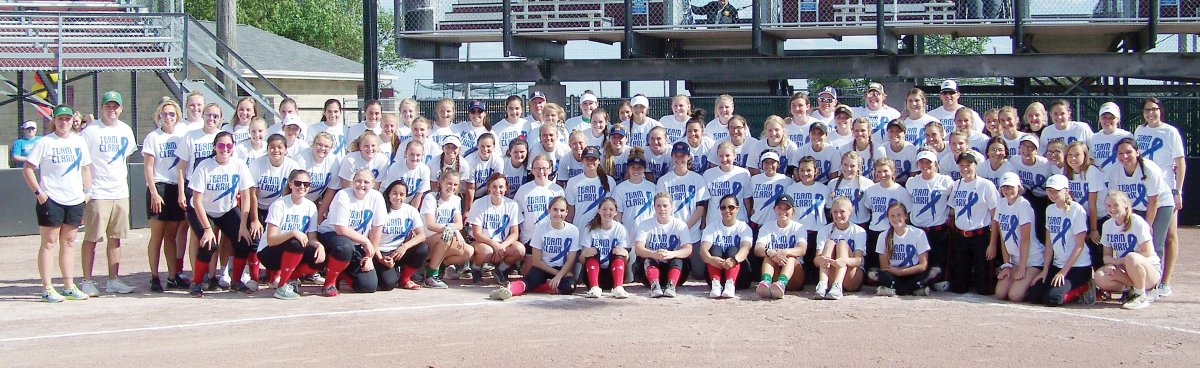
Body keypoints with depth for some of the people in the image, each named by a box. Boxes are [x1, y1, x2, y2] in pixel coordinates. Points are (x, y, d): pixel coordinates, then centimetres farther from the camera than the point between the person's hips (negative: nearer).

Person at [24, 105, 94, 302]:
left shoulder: (79, 142, 11)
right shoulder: (45, 142, -5)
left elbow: (85, 168, 19)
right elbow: (27, 169, -6)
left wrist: (88, 191, 9)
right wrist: (38, 192, -14)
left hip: (75, 200, 5)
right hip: (51, 200, -5)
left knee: (69, 242, 10)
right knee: (49, 242, -1)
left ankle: (69, 286, 15)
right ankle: (47, 288, 1)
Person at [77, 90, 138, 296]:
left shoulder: (125, 130, 12)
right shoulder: (91, 131, -6)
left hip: (120, 192, 5)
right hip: (97, 193, -5)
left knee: (115, 238, 8)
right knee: (91, 238, -2)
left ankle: (113, 280, 14)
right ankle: (87, 281, 3)